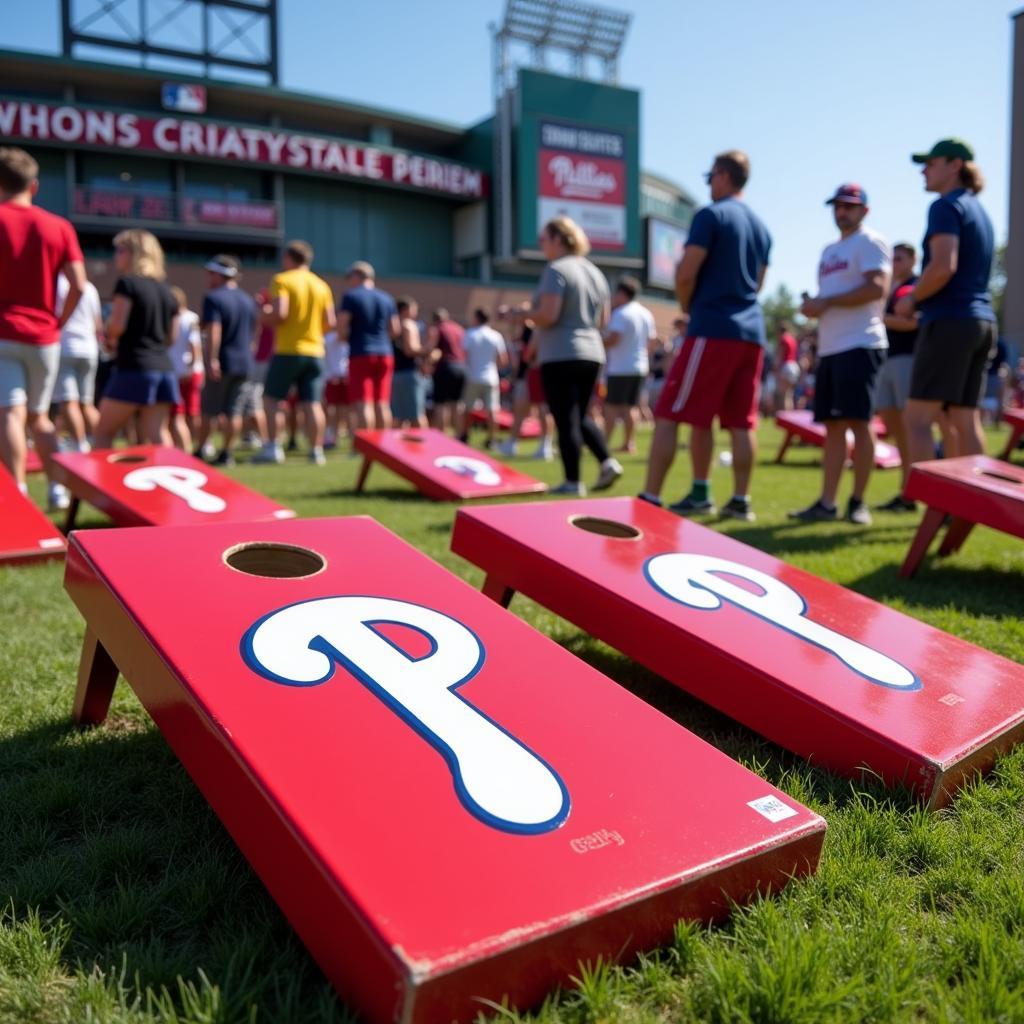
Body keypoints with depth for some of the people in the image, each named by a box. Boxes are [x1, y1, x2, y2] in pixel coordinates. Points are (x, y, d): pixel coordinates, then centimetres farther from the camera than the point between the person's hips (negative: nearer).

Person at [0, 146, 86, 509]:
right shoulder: (59, 226, 5)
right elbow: (79, 286, -2)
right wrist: (58, 323, 10)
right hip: (43, 337, 3)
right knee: (39, 416, 17)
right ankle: (57, 488, 12)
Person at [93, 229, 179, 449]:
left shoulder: (127, 283, -5)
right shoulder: (166, 292, 15)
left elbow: (117, 325, -14)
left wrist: (110, 339, 6)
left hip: (133, 368, -6)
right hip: (164, 369, 6)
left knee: (104, 432, 5)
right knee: (157, 435, 4)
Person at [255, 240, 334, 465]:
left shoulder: (282, 280, -4)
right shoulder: (322, 285, 10)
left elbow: (279, 313, -17)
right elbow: (330, 323, 7)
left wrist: (266, 316, 3)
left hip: (287, 350, -4)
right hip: (314, 351, 4)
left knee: (272, 398, 5)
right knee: (312, 403, 4)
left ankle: (273, 448, 0)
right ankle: (317, 451, 3)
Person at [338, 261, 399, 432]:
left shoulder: (350, 296, -2)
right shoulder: (387, 298, 12)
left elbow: (342, 329, -9)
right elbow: (395, 330, 13)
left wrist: (347, 338, 11)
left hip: (360, 354, -5)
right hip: (385, 354, 5)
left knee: (362, 404, -8)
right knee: (382, 404, 8)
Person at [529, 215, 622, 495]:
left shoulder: (556, 270, -10)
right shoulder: (595, 272, 15)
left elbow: (547, 316, -19)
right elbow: (603, 320, 17)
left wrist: (523, 314, -2)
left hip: (560, 356, -8)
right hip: (592, 353, 8)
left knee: (565, 420, -3)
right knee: (581, 416, 19)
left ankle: (572, 482, 0)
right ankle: (608, 462, 4)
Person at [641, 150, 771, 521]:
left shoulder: (711, 215, -5)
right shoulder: (760, 225, 19)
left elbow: (686, 273, -12)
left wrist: (687, 306, 6)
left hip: (712, 329, -8)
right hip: (751, 330, 8)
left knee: (668, 415, -6)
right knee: (741, 422, 9)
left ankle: (649, 499, -9)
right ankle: (740, 500, 11)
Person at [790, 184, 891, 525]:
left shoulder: (871, 242, -3)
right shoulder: (829, 251, 23)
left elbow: (877, 288, -17)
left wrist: (825, 302, -14)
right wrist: (812, 305, 3)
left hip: (860, 345, -8)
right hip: (829, 348, 8)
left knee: (858, 422, -8)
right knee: (833, 425, 5)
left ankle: (858, 502, -1)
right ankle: (827, 503, 5)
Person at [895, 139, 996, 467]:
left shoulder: (946, 206, -7)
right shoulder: (978, 209, 21)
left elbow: (944, 267, -20)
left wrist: (911, 299, -6)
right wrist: (921, 297, 18)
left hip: (950, 320, -9)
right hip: (981, 320, 9)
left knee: (918, 418, -9)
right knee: (965, 419, 8)